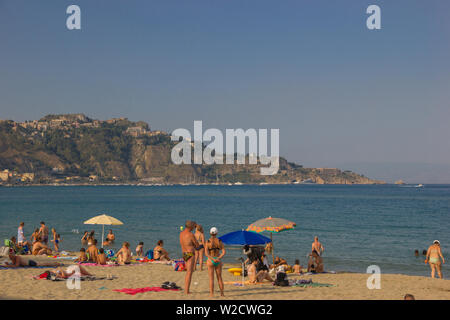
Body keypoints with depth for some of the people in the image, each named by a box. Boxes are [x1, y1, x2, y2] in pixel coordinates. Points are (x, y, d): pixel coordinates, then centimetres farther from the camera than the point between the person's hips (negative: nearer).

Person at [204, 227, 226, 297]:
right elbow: (224, 252, -9)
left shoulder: (208, 242, -8)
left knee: (211, 278, 2)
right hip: (218, 262, 2)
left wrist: (213, 259, -20)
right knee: (219, 278, 13)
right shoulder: (219, 241, -2)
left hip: (210, 261, -2)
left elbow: (206, 253, -18)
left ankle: (212, 294, -1)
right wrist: (218, 258, -15)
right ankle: (222, 293, 17)